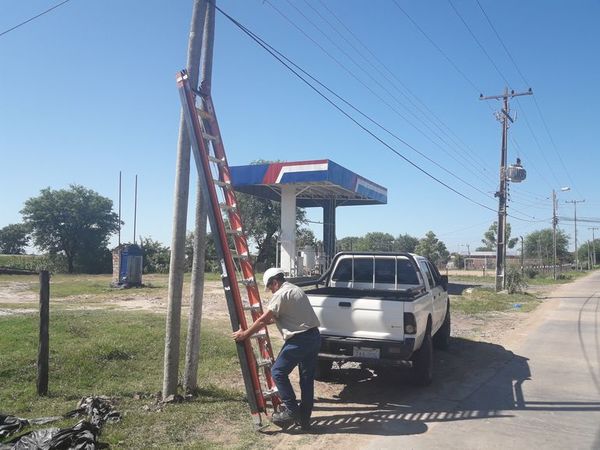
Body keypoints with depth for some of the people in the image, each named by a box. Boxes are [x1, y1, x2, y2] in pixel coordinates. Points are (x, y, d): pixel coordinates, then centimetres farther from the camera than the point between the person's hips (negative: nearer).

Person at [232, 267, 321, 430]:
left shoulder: (281, 294, -10)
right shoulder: (297, 290, 20)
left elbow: (263, 320, -8)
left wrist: (245, 334, 1)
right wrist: (271, 319, 35)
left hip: (299, 340, -9)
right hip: (314, 337, 9)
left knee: (278, 372, 3)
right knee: (307, 378, 12)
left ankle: (291, 410, 3)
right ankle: (304, 418, 19)